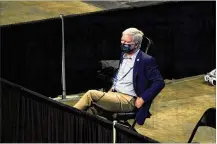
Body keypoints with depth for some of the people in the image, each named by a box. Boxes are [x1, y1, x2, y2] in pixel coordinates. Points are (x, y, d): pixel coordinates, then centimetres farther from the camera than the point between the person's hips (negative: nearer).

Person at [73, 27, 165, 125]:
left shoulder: (146, 60, -10)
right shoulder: (124, 55, 13)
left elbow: (159, 82, -13)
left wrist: (142, 99, -18)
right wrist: (112, 89, 13)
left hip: (128, 101, -8)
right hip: (115, 94, 8)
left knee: (91, 94, -22)